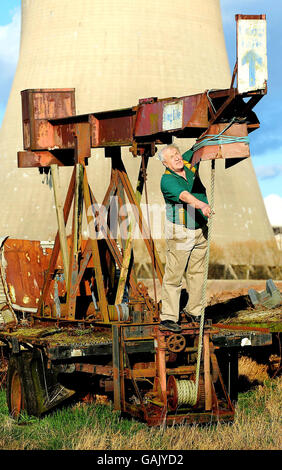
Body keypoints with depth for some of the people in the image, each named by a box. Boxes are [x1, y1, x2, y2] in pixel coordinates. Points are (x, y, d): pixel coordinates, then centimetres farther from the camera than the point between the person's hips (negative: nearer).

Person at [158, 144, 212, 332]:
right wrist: (201, 205, -46)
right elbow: (184, 195, -31)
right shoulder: (167, 180, -14)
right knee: (174, 276, -6)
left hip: (200, 231, 6)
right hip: (179, 233, -6)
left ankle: (193, 312, 23)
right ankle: (168, 317, -3)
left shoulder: (189, 164, 5)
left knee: (197, 273, 12)